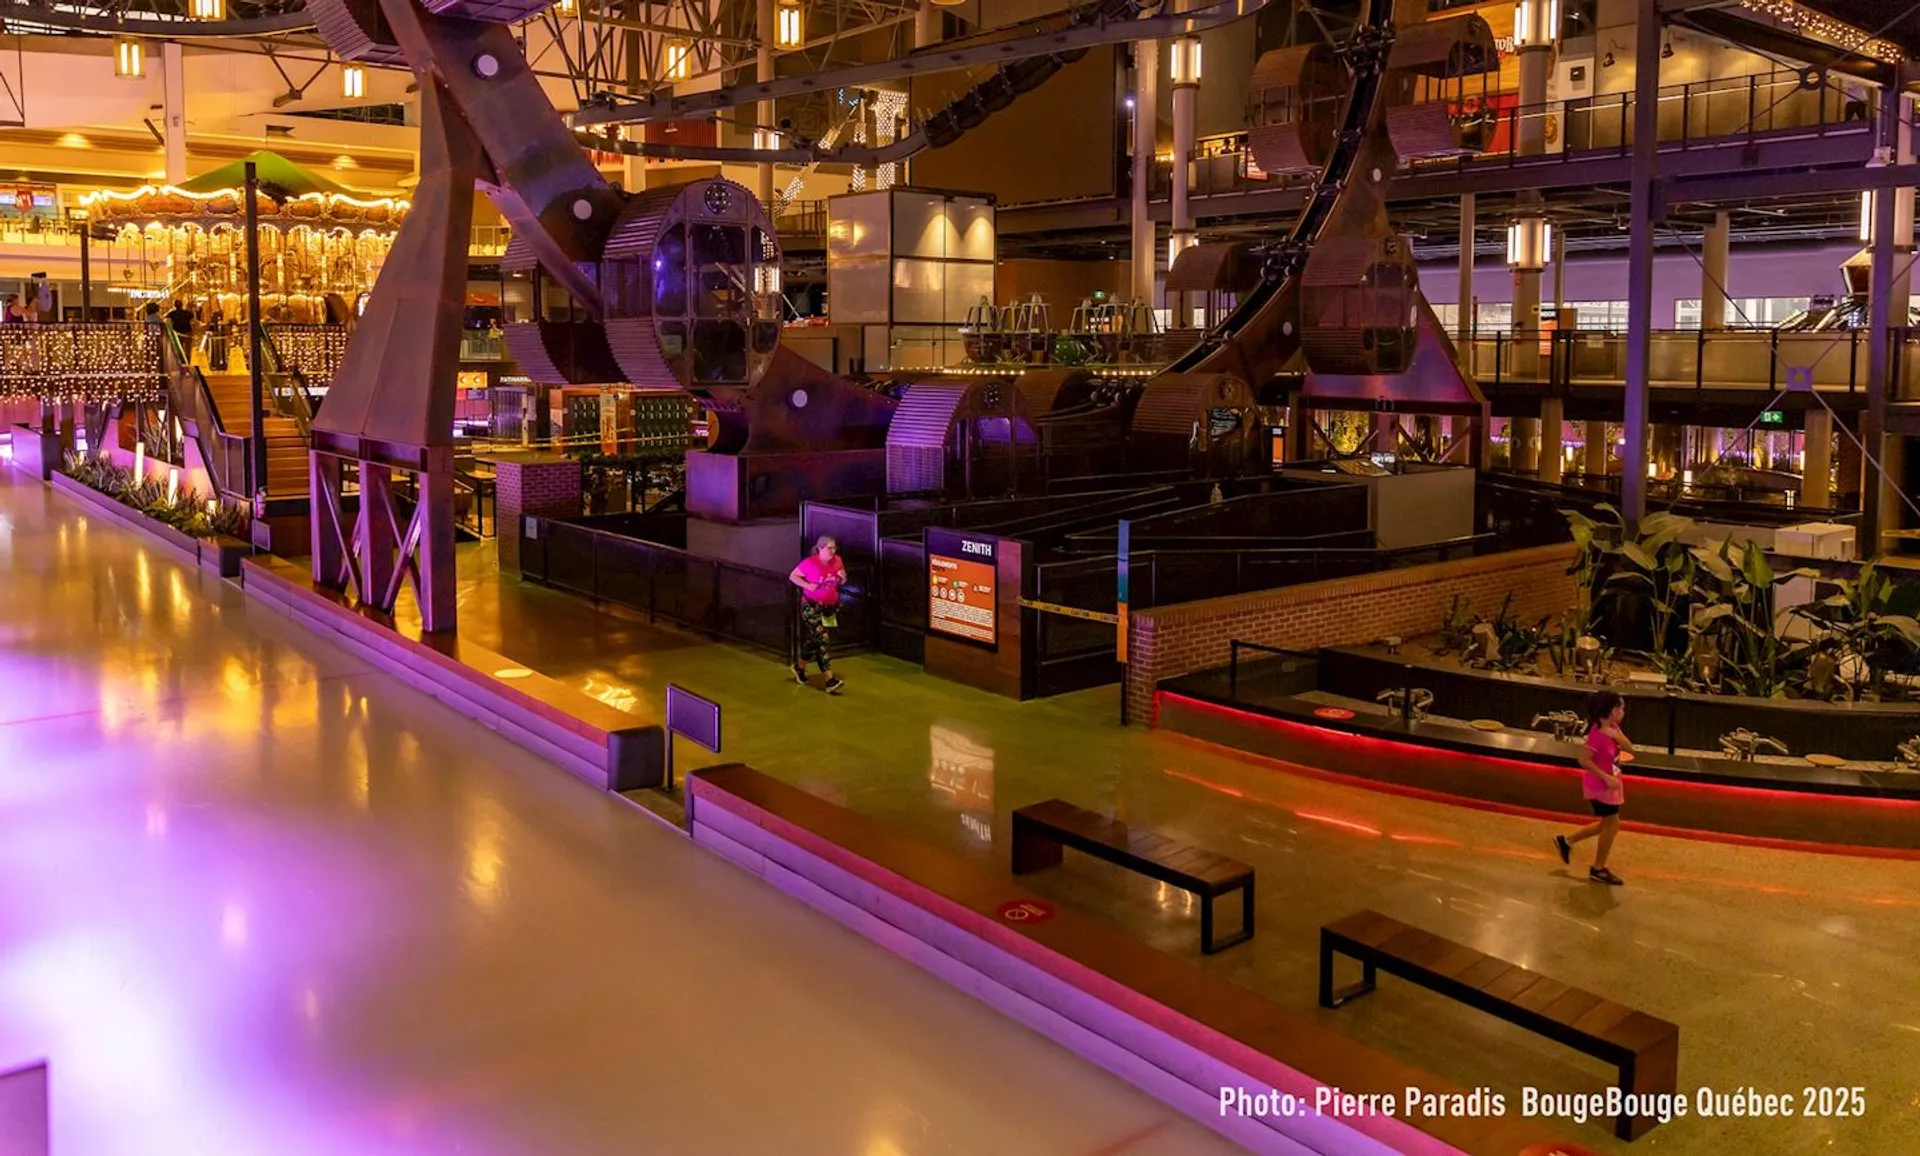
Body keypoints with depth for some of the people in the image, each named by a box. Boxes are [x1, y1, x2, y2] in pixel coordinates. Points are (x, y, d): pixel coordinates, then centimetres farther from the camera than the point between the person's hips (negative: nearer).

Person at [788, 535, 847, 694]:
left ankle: (800, 667, 42)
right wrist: (807, 585, -20)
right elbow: (792, 576, -7)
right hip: (811, 606, -6)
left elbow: (841, 583, 11)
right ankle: (830, 680, -18)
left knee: (813, 640, 18)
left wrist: (843, 577, -13)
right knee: (822, 640, -14)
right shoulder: (810, 563, -17)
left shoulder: (837, 561, -3)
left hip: (829, 607, 6)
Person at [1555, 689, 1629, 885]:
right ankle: (1598, 869, 18)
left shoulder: (1612, 728, 2)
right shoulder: (1598, 733, -26)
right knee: (1612, 825, 2)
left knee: (1607, 824, 19)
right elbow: (1584, 760, -28)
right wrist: (1607, 778, -26)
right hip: (1601, 786, -10)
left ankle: (1566, 841, 31)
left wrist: (1617, 735, -20)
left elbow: (1629, 747, -2)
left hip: (1609, 785, 10)